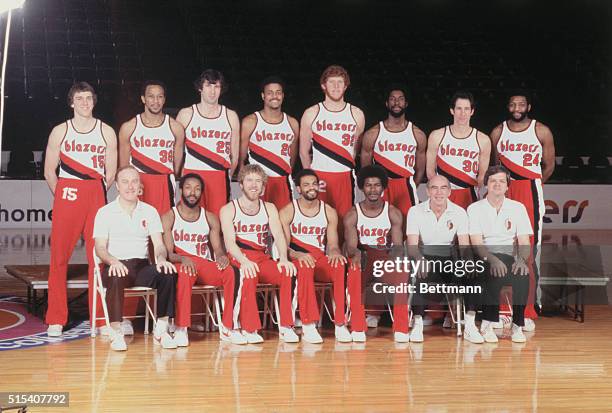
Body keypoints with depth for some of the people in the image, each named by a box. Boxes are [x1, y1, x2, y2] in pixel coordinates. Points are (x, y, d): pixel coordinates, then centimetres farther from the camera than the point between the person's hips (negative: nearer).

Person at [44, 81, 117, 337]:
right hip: (66, 196, 0)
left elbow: (110, 174, 10)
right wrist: (61, 195, 6)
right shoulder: (60, 131, 8)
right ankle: (56, 320, 2)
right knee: (59, 257, -4)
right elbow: (49, 171, 9)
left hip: (96, 196, 1)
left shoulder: (106, 132, 9)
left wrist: (94, 192, 7)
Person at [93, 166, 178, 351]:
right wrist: (113, 261, -24)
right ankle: (116, 332, -28)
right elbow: (100, 248, -1)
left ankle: (161, 330, -20)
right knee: (115, 278, -39)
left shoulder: (150, 211, 14)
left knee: (168, 273, -29)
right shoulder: (105, 212, 7)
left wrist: (161, 258, -20)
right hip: (116, 266, -2)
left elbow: (159, 244, 5)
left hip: (142, 267, 2)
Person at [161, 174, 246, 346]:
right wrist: (183, 259, -27)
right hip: (180, 265, -3)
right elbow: (168, 253, -5)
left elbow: (218, 249, 8)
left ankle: (228, 327, -24)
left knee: (231, 272, -28)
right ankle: (181, 329, -36)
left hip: (205, 266, 3)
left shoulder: (210, 218, 15)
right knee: (185, 272, -40)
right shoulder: (169, 217, 4)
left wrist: (221, 256, -17)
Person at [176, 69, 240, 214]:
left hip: (220, 177, 1)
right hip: (192, 174, -1)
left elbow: (235, 154, 15)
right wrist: (180, 173, 5)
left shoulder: (231, 116, 10)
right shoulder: (185, 114, 6)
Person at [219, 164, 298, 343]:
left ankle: (286, 327, -22)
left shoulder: (269, 208, 16)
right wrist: (244, 260, -29)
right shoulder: (228, 210, 5)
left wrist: (283, 258, -20)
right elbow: (230, 241, -9)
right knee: (248, 276, -37)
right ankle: (249, 329, -31)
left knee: (288, 273, -26)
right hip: (239, 259, -3)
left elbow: (278, 235, 1)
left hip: (263, 260, 3)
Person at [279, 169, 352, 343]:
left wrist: (334, 252, -19)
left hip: (321, 261, 3)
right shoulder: (287, 212, 2)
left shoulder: (329, 212, 10)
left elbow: (332, 245, 6)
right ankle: (308, 325, -38)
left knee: (341, 267, -31)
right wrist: (298, 255, -25)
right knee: (305, 267, -39)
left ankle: (340, 324, -29)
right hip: (297, 261, -2)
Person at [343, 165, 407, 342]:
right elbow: (351, 245, -7)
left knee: (402, 270, -33)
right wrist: (355, 253, -31)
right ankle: (358, 327, -32)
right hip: (362, 257, -1)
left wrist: (396, 255, -28)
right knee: (354, 269, -36)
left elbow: (398, 244, -4)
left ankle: (401, 328, -29)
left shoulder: (393, 213, 5)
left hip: (386, 257, 1)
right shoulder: (352, 215, 2)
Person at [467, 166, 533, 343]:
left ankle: (517, 325, -25)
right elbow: (477, 243, -8)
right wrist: (493, 259, -27)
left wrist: (522, 259, -19)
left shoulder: (518, 208, 10)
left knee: (522, 273, -32)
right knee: (494, 272, -36)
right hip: (483, 257, -2)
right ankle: (487, 324, -30)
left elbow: (524, 242, 4)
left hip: (509, 257, 2)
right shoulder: (475, 209, 3)